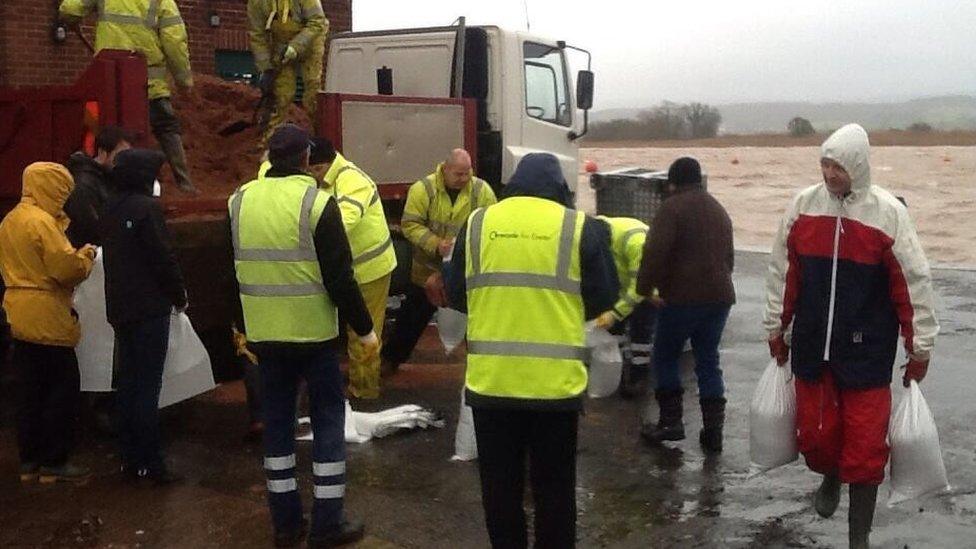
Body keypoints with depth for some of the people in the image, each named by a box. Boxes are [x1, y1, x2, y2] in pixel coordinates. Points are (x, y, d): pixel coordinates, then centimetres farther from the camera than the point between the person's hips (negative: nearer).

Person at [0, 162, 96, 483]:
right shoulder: (42, 221, -16)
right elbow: (65, 269, -22)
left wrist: (73, 257, 13)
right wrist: (85, 257, -2)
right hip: (47, 318, -9)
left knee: (31, 390, 13)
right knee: (64, 390, -1)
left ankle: (29, 460, 19)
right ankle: (54, 463, 3)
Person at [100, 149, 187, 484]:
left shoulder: (111, 209, 12)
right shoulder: (146, 207, -13)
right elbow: (163, 257, -16)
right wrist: (179, 296, -2)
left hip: (119, 308, 8)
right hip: (149, 308, -8)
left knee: (127, 384, 11)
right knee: (147, 387, -6)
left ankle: (130, 459, 17)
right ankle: (151, 463, -3)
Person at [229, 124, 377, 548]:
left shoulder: (239, 201, 4)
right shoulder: (317, 201, -12)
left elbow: (230, 271, 11)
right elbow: (339, 277, -14)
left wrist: (238, 325, 23)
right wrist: (364, 328, -5)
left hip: (264, 333, 5)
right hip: (314, 332, -4)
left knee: (277, 419, 12)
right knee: (328, 418, 6)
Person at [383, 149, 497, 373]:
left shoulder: (482, 190, -9)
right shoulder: (423, 189, -14)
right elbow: (410, 224, -15)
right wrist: (436, 245, -27)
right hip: (429, 268, -1)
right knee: (414, 315, 12)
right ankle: (391, 358, 29)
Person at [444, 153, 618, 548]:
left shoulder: (477, 223, 4)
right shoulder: (581, 227, -3)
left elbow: (456, 295, 11)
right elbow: (603, 298, 4)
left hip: (491, 380, 2)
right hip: (556, 382, -1)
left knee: (500, 484, 14)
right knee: (553, 486, 11)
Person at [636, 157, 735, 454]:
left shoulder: (673, 207, -7)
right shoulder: (719, 210, 18)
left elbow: (655, 251, -17)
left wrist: (645, 288, -8)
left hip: (683, 296, -7)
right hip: (719, 296, 7)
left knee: (665, 356, 9)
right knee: (708, 361, 11)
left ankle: (671, 420, 6)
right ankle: (713, 429, 9)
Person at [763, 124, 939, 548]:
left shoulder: (888, 213, -10)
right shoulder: (803, 206, -1)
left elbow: (914, 283, -5)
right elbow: (783, 272, 8)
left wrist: (920, 347, -2)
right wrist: (776, 329, 12)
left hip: (867, 351, -3)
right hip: (811, 346, 3)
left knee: (864, 445, 0)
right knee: (814, 432, 12)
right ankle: (830, 478, 47)